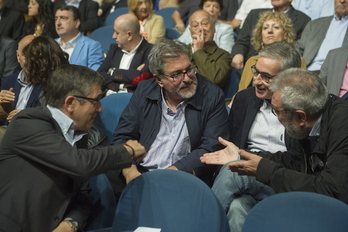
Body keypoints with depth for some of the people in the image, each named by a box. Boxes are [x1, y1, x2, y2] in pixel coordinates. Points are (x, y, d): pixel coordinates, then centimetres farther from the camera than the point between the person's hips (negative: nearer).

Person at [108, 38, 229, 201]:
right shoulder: (144, 91, 9)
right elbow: (122, 137, 8)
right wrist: (130, 171, -13)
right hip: (140, 171, 2)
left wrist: (173, 171, -17)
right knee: (107, 177, -28)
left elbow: (212, 148, -6)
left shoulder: (212, 96, -1)